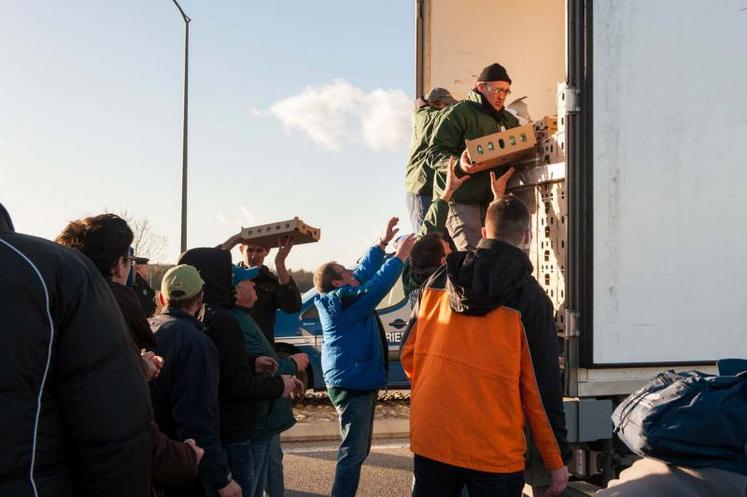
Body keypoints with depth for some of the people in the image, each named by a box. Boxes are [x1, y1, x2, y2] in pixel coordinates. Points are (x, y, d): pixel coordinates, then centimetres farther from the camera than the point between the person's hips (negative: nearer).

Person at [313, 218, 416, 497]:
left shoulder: (341, 297, 11)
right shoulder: (342, 299, -18)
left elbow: (365, 271, 18)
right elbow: (376, 287, -28)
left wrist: (383, 243, 14)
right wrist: (400, 257, -21)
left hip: (359, 382, 11)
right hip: (352, 384, -11)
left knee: (358, 450, 19)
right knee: (353, 451, -7)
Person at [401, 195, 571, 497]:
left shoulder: (438, 281, 2)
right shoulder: (531, 298, -9)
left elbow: (409, 351, 9)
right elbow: (543, 387, -8)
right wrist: (557, 460, 2)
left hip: (431, 439, 4)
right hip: (494, 452, -3)